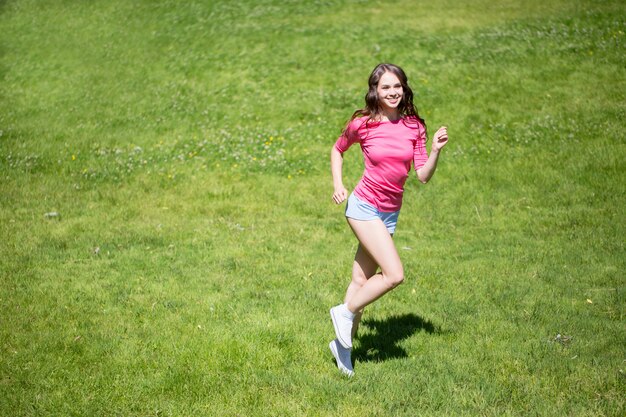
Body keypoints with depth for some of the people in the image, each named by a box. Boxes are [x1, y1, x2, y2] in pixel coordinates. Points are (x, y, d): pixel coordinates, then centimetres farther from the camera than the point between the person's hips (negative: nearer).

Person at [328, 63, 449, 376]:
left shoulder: (414, 126, 0)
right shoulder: (363, 124, -8)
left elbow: (424, 175, -1)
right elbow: (337, 150, 11)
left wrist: (436, 150, -17)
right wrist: (337, 185, 0)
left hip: (390, 212, 4)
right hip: (364, 207, -4)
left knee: (362, 279, 10)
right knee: (394, 274, -17)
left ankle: (342, 344, 23)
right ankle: (345, 312, 4)